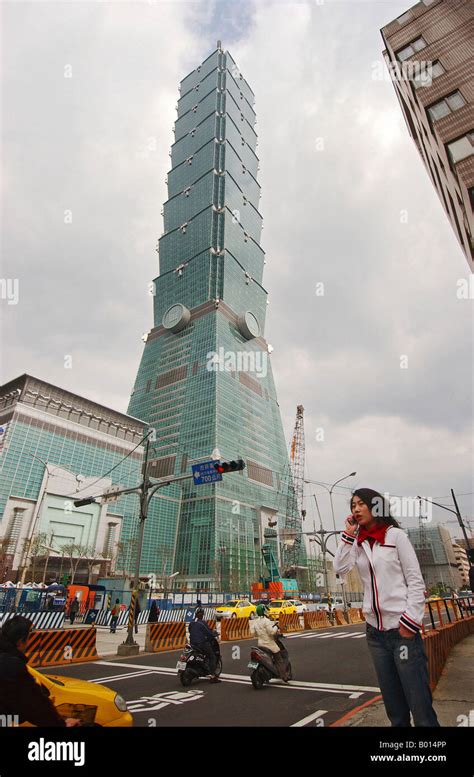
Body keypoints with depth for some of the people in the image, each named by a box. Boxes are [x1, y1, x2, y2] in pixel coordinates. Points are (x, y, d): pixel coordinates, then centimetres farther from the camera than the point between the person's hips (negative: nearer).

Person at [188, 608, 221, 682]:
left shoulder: (191, 623, 7)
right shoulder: (202, 623, -15)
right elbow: (209, 633, -13)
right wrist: (215, 633, 7)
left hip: (192, 644, 8)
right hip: (202, 643, -8)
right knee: (212, 657, 2)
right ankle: (213, 676, -5)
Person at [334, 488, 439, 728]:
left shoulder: (395, 535, -3)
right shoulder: (357, 543, 9)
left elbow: (416, 581, -5)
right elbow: (340, 568, -5)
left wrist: (410, 622, -12)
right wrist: (348, 534, -4)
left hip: (402, 628, -4)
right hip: (375, 631, 4)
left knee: (419, 701, -3)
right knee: (392, 700, 13)